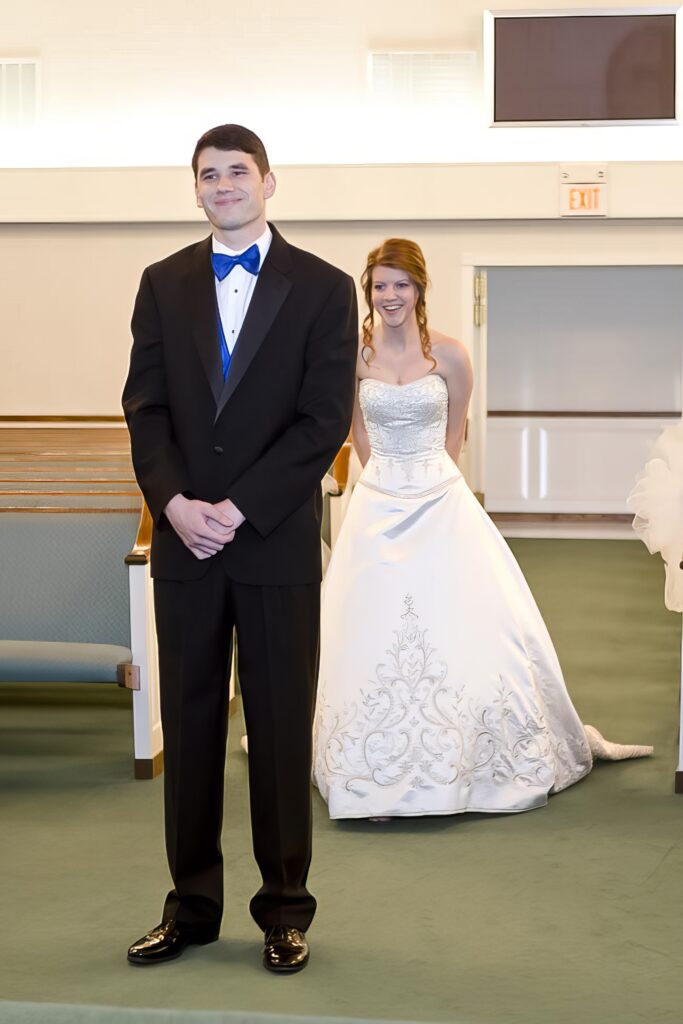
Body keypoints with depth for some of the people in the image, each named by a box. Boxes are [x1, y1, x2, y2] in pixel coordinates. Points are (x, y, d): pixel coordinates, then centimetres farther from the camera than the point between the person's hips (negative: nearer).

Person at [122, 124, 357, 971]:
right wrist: (174, 504, -12)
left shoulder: (322, 288, 1)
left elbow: (325, 419, -6)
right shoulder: (164, 284, 10)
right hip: (183, 541, 3)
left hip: (277, 543, -2)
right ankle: (191, 906, 16)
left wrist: (238, 509, -13)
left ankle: (284, 909, 14)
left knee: (282, 728, 3)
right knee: (188, 726, 7)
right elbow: (145, 405, 4)